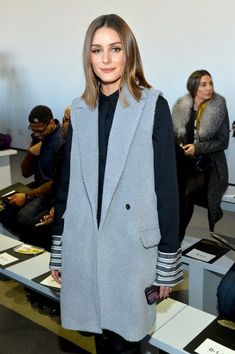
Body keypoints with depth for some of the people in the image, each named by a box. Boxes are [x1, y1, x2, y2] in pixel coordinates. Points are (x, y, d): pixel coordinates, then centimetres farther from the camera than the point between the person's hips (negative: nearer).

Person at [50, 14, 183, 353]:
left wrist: (168, 262, -6)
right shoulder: (80, 109, 6)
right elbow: (67, 181, 9)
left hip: (132, 244, -3)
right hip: (84, 243, 4)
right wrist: (57, 250, 9)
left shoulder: (153, 105, -5)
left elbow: (167, 184, -6)